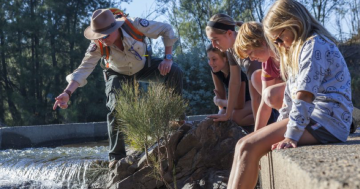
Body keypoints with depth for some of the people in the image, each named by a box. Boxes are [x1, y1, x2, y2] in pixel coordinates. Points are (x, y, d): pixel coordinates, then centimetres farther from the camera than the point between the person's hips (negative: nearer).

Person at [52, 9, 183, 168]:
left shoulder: (134, 25, -36)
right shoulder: (97, 46, -33)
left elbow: (166, 30, -24)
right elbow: (84, 69, -36)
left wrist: (168, 58, -27)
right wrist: (67, 92, -51)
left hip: (143, 66, 1)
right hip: (119, 74, -1)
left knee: (174, 72, -23)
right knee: (115, 108, -23)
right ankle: (116, 156, -10)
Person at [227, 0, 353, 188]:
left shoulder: (314, 45, -10)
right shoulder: (296, 49, 24)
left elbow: (304, 95, -19)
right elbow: (291, 97, 22)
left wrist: (291, 136, -23)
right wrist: (280, 128, 14)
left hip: (326, 121, -10)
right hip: (313, 119, 10)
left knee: (248, 146, -19)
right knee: (244, 145, -1)